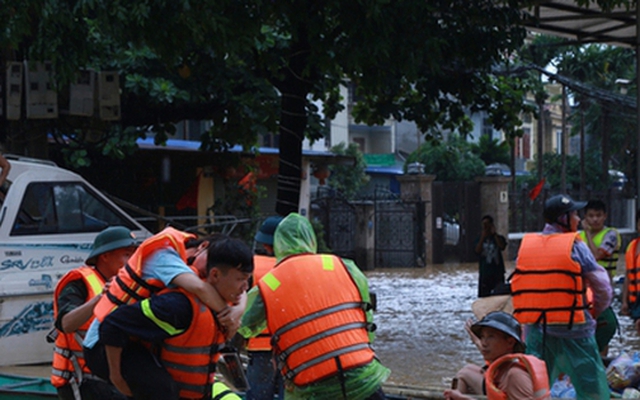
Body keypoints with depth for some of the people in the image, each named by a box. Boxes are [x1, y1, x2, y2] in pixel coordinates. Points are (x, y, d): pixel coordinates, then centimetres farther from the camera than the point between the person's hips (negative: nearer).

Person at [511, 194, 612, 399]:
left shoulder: (525, 246, 6)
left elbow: (520, 289, 8)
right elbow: (602, 286, -5)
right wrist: (595, 311, 14)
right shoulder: (575, 246, -7)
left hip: (536, 329, 5)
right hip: (573, 329, -5)